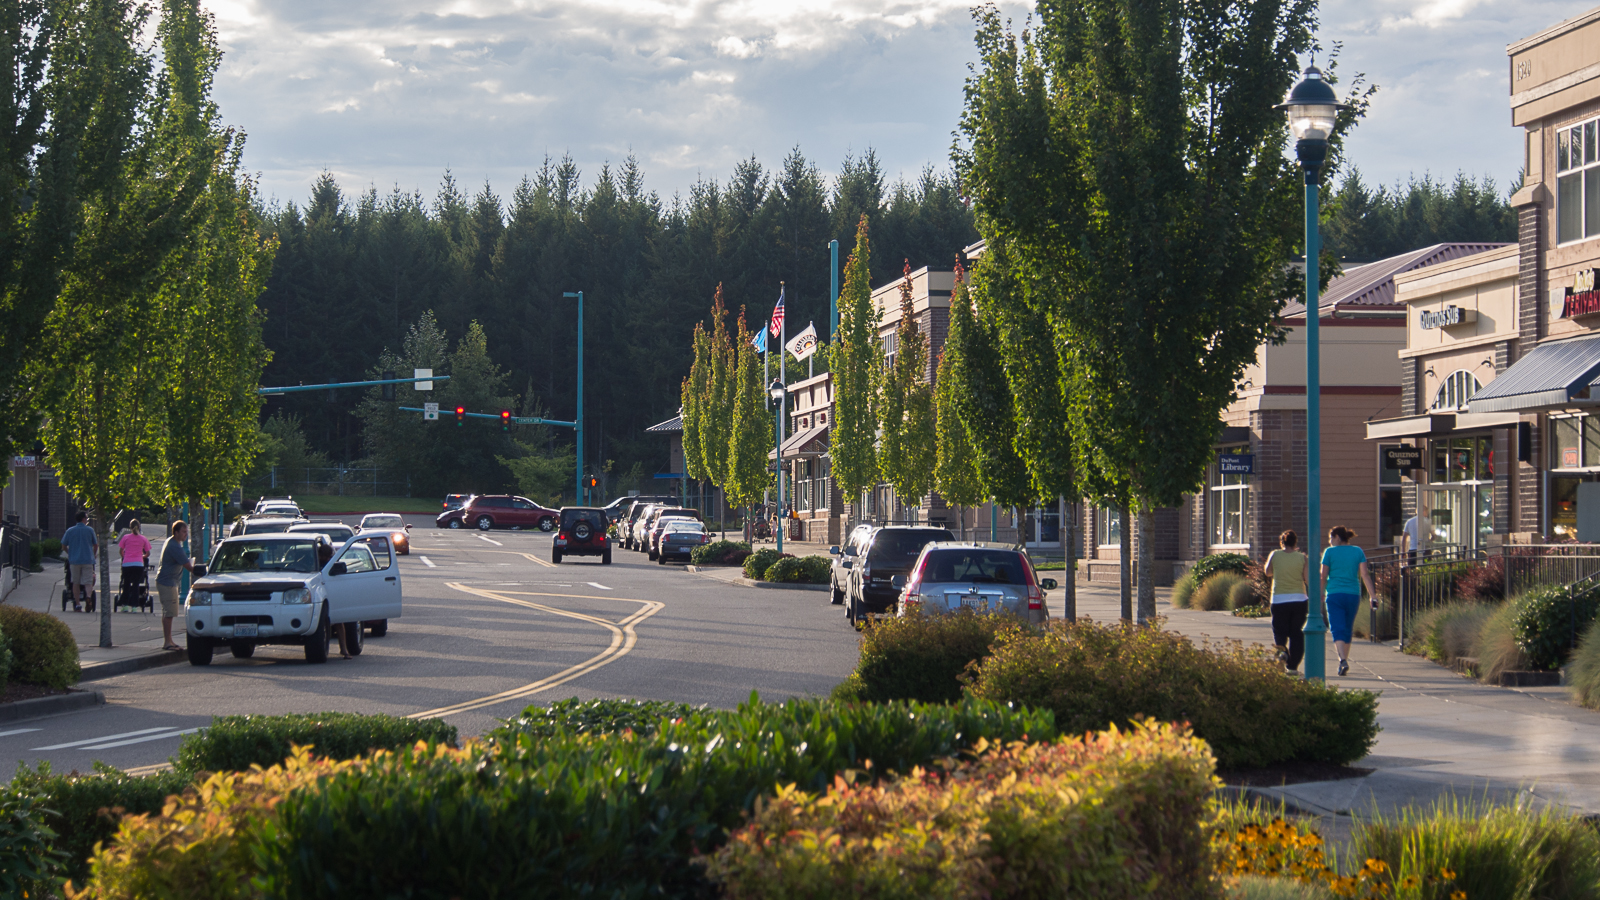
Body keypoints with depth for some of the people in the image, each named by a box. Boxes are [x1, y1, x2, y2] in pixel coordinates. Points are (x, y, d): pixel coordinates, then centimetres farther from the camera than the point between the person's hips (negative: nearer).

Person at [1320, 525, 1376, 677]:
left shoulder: (1330, 552, 0)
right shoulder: (1358, 552, 8)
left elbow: (1323, 577, 0)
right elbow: (1365, 575, 0)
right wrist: (1372, 595, -2)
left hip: (1335, 595, -3)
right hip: (1353, 594, 3)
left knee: (1337, 630, -7)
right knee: (1348, 630, 16)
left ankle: (1343, 660, -27)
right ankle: (1343, 662, 23)